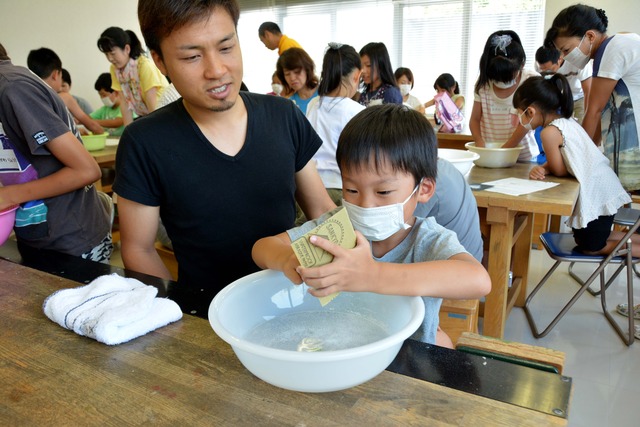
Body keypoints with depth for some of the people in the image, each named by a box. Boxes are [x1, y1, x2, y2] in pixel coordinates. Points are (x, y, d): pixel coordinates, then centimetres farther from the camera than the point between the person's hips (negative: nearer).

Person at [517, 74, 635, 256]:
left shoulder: (549, 132, -22)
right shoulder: (567, 121, 6)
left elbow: (559, 170, -14)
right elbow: (560, 162, 9)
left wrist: (543, 169, 4)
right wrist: (542, 169, -10)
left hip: (597, 194, -9)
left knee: (590, 247, 10)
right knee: (583, 238, 25)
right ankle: (635, 239, 26)